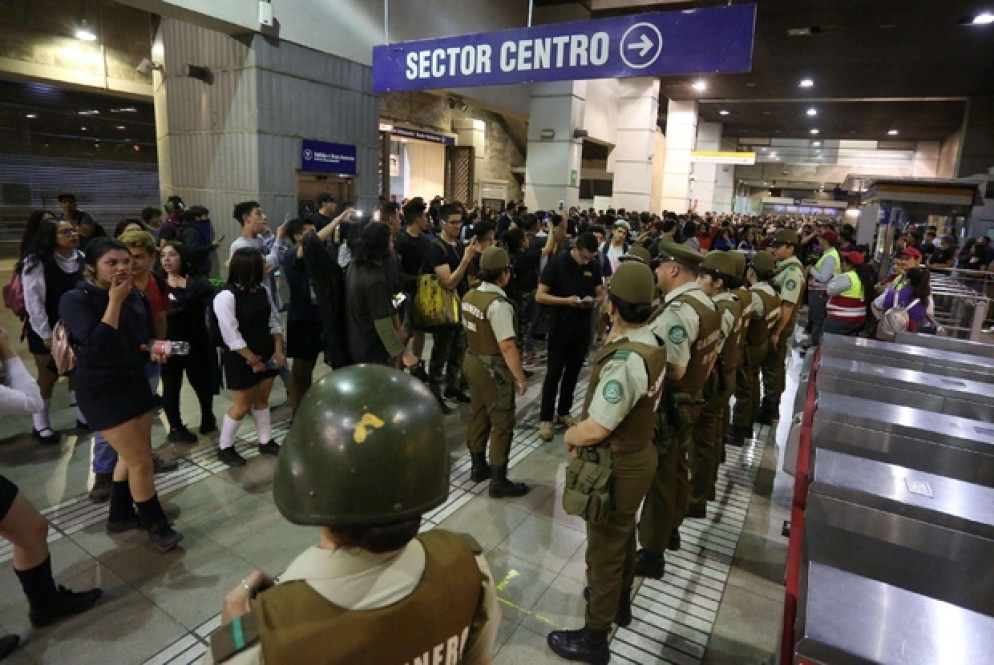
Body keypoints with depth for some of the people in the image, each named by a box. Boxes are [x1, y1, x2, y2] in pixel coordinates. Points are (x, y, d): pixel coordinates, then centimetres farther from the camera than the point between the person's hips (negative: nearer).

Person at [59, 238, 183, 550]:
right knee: (141, 461, -3)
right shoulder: (75, 300, -16)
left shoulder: (138, 297, 1)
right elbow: (97, 345, -30)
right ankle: (156, 524, 15)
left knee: (132, 456, 17)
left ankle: (120, 515, 36)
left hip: (136, 382, 7)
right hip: (102, 391, -7)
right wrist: (115, 301, -28)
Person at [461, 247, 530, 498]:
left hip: (472, 362, 9)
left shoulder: (469, 296, 2)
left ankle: (478, 467, 36)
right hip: (493, 370, -9)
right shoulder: (498, 304, -25)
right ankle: (499, 482, 14)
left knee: (478, 416, 20)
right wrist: (520, 377, -17)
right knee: (502, 424, 4)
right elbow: (507, 346, -26)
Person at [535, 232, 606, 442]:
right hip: (560, 328, -4)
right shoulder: (556, 263, -11)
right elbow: (539, 296, -13)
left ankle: (564, 413, 28)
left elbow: (601, 294, 11)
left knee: (573, 372, 13)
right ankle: (545, 418, 10)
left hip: (582, 328, 5)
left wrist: (594, 301, -13)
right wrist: (567, 300, -25)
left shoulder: (593, 267, 2)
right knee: (554, 374, 0)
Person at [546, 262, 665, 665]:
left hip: (617, 468, -9)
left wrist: (569, 436, -10)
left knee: (604, 549, 9)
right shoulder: (649, 344, -2)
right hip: (636, 455, 9)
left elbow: (595, 429, -28)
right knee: (622, 537, 28)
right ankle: (619, 601, 51)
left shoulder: (625, 361, -32)